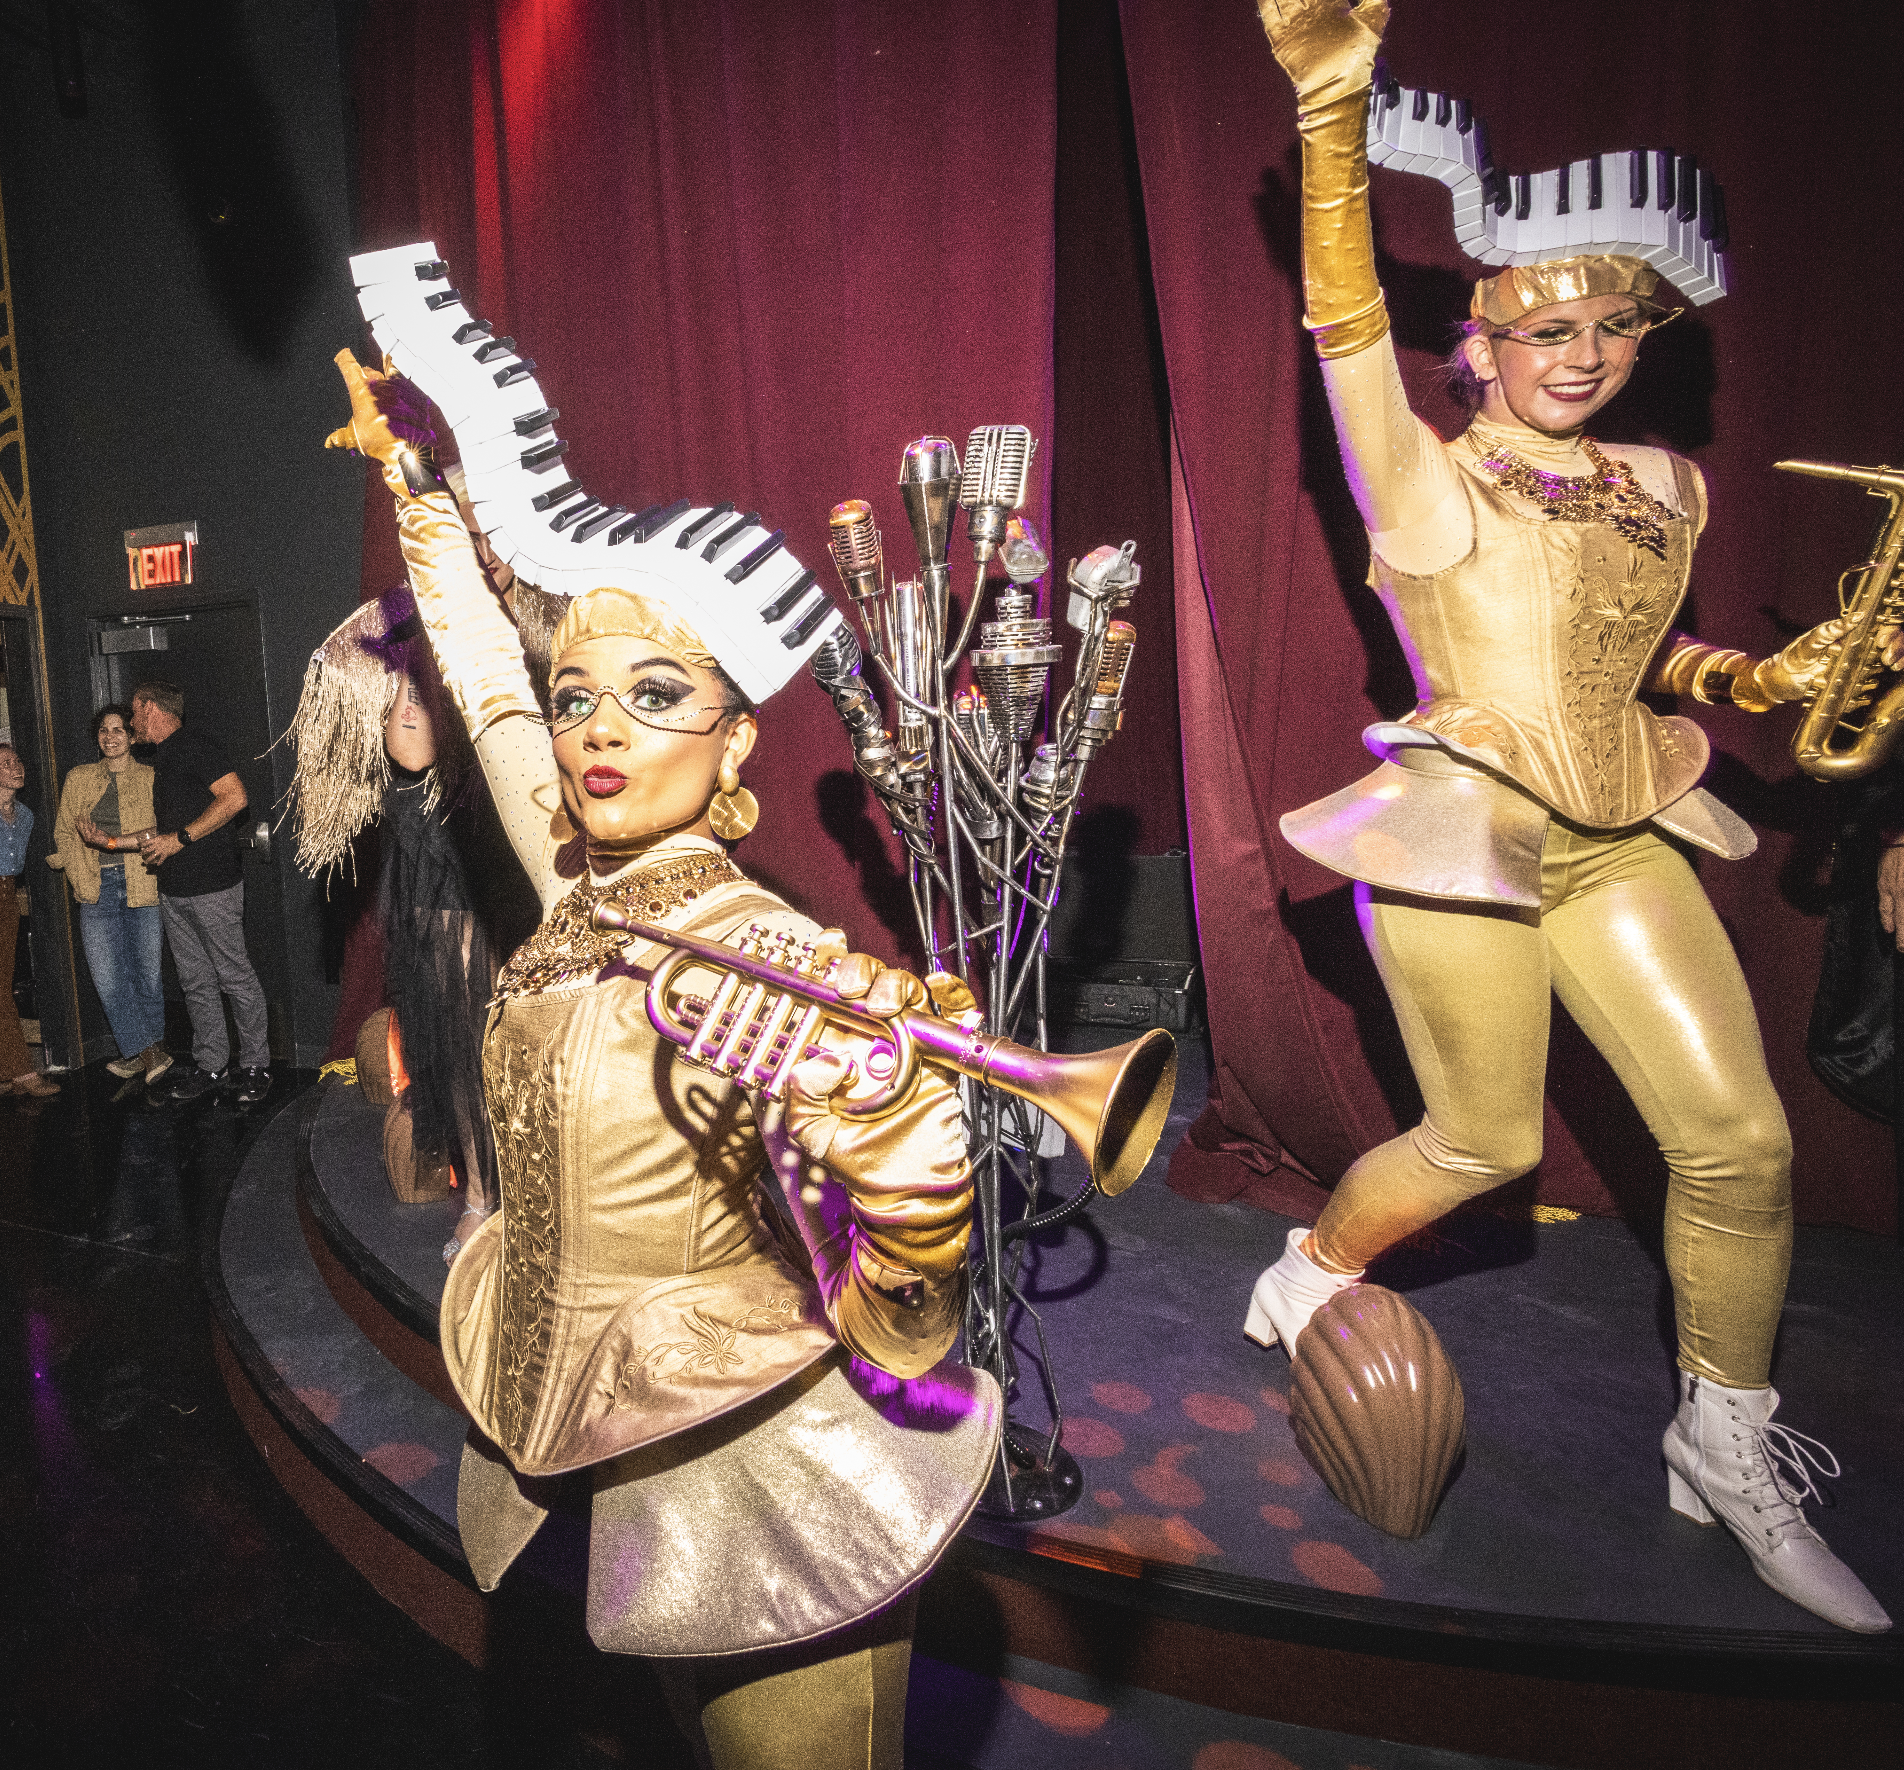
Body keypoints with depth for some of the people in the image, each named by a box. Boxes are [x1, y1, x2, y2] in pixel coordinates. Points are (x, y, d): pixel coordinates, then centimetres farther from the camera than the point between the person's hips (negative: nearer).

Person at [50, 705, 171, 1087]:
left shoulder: (149, 779, 3)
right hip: (97, 890, 3)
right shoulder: (78, 779, 14)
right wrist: (80, 876, 3)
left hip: (144, 887, -3)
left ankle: (142, 1052, 20)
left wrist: (112, 842, -20)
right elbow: (63, 832, 16)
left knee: (148, 972, 3)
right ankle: (148, 1051, 3)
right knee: (108, 977, -5)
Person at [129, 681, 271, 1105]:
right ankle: (210, 1066, 16)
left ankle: (255, 1066, 5)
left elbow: (235, 797, -21)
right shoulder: (161, 759, 21)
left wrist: (179, 839, -18)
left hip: (212, 884, -9)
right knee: (196, 981, 10)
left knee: (235, 976, -3)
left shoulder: (194, 746, -8)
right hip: (174, 889, 9)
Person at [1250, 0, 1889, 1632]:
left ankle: (1731, 1449, 24)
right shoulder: (1430, 484, -5)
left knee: (1742, 1138, 3)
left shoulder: (1663, 489, 13)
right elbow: (1349, 332, -20)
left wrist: (1751, 679, 7)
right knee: (1490, 1142, 4)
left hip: (1621, 843, 6)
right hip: (1461, 839, -6)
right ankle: (1305, 1280, 33)